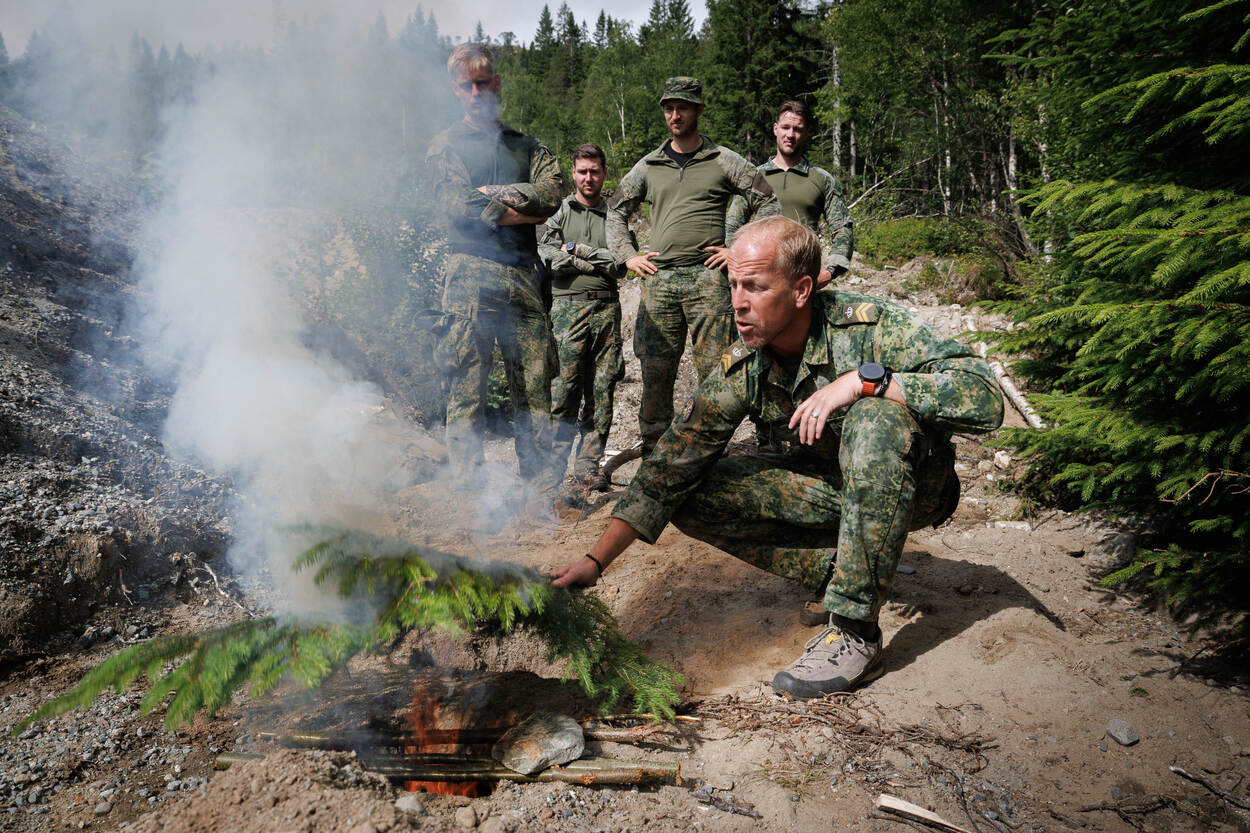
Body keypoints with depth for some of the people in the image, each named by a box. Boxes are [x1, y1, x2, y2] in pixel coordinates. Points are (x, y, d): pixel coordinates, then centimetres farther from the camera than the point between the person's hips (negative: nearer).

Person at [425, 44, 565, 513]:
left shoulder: (527, 146, 21)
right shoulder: (446, 145, 12)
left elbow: (551, 194, 2)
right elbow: (458, 205, -5)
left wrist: (495, 194, -6)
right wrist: (523, 213, -3)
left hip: (524, 273, 3)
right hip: (471, 271, -3)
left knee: (534, 383, 1)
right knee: (467, 386, -5)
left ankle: (542, 482, 8)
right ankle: (468, 487, 1)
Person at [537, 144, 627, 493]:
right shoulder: (560, 211, 12)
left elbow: (620, 266, 2)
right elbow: (547, 257, -4)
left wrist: (577, 250, -3)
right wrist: (599, 262, -4)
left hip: (607, 309, 2)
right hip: (568, 306, -2)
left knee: (602, 392, 0)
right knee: (564, 389, -9)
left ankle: (587, 469, 7)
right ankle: (552, 466, -2)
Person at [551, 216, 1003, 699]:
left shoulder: (872, 327, -25)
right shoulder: (741, 370, -13)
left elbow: (986, 399, -32)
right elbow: (671, 468, -14)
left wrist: (864, 378, -38)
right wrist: (596, 560, -21)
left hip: (913, 483, -4)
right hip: (830, 485, 4)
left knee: (876, 417, -37)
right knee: (694, 497, -12)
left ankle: (856, 634, -29)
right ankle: (844, 569, -4)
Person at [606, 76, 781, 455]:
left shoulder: (724, 161, 6)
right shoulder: (649, 165, 15)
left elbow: (768, 205, 8)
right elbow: (616, 211, 24)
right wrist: (628, 255, 11)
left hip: (708, 280, -3)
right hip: (658, 280, 3)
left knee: (713, 370, -4)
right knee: (655, 369, 4)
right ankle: (652, 449, 13)